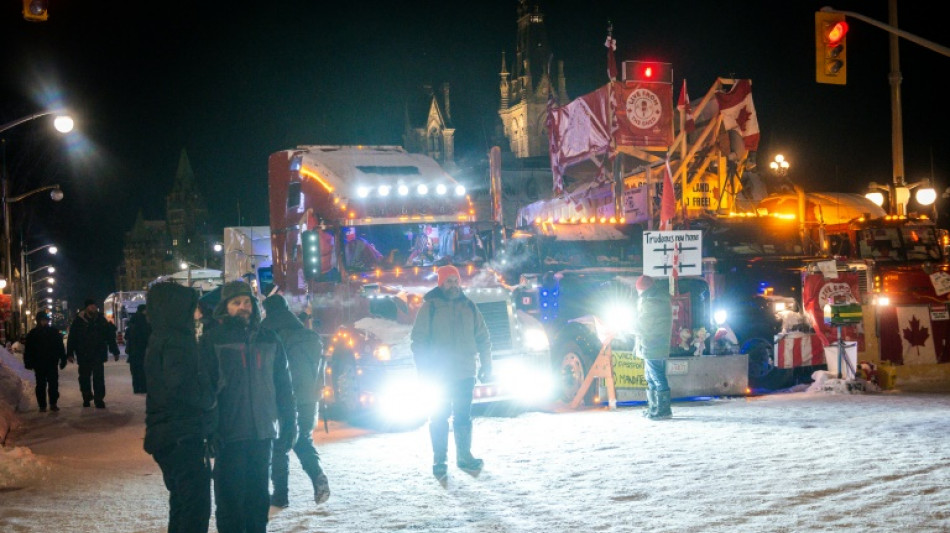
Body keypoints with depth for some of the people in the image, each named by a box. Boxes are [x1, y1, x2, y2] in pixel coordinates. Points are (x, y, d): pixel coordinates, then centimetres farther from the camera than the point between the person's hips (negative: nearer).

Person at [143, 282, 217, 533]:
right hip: (184, 437, -10)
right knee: (196, 505, -9)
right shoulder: (174, 343, -16)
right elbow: (183, 385, -28)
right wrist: (209, 398, -11)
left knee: (182, 503, 18)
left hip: (167, 436, 10)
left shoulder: (160, 340, 15)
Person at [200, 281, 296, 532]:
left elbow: (283, 386, 13)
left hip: (262, 432, 3)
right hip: (228, 434, -3)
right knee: (230, 496, 0)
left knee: (259, 494, 12)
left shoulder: (268, 339, 10)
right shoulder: (212, 339, -1)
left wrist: (288, 426, 9)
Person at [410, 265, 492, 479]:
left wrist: (486, 366, 8)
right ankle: (439, 460, 7)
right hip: (439, 374, -3)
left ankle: (464, 455, 21)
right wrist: (424, 371, -11)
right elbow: (418, 341, -5)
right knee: (439, 416, 0)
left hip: (465, 373, 3)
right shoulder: (430, 307, -3)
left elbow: (483, 338, 14)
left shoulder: (469, 307, 9)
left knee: (463, 416, 10)